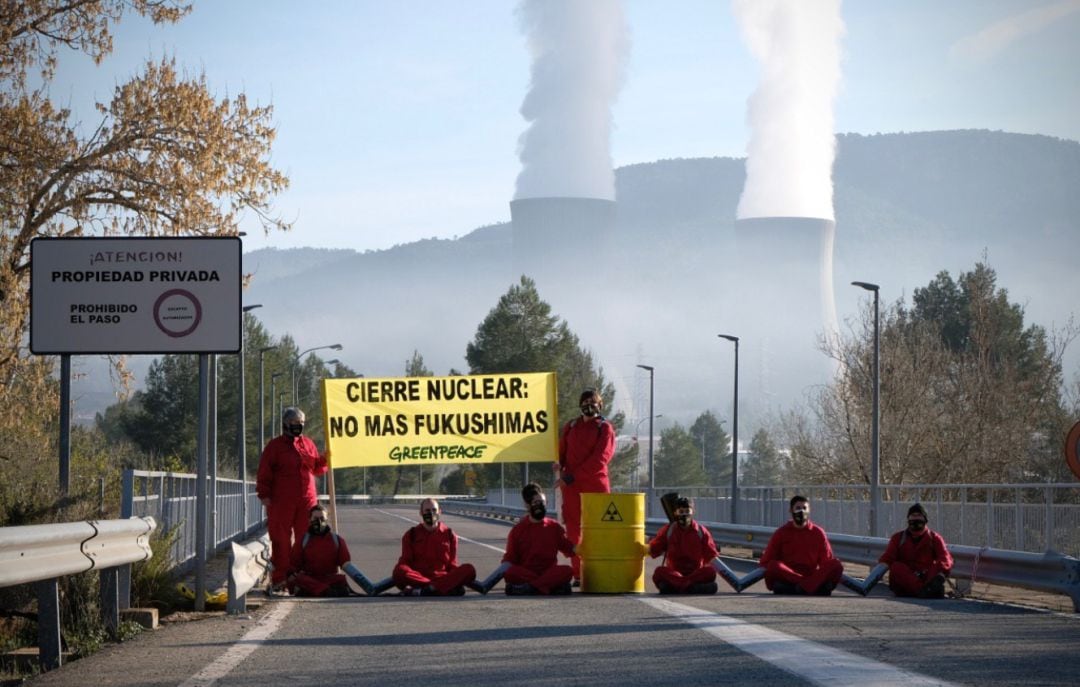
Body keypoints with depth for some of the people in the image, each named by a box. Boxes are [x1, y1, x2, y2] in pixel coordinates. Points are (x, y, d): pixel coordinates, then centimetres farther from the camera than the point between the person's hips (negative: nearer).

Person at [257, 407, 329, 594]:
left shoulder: (308, 444, 15)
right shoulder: (275, 446, 2)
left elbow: (318, 469, 19)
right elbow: (264, 472, -1)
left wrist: (324, 460, -2)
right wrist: (264, 494, -8)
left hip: (307, 501, 4)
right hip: (281, 502, -4)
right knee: (281, 541, -2)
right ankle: (279, 580, 1)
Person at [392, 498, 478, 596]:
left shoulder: (449, 534, 16)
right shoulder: (411, 535, 14)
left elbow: (452, 564, 15)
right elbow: (405, 562, 9)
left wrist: (459, 578, -8)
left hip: (443, 578, 1)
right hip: (418, 577, -1)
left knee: (469, 569, -26)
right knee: (399, 571, -34)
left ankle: (421, 591, -40)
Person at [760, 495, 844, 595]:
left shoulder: (818, 532, 10)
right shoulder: (781, 533, 7)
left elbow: (827, 561, 7)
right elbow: (765, 562, 5)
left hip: (812, 576, 1)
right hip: (787, 577, -1)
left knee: (837, 565, -24)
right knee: (773, 565, -33)